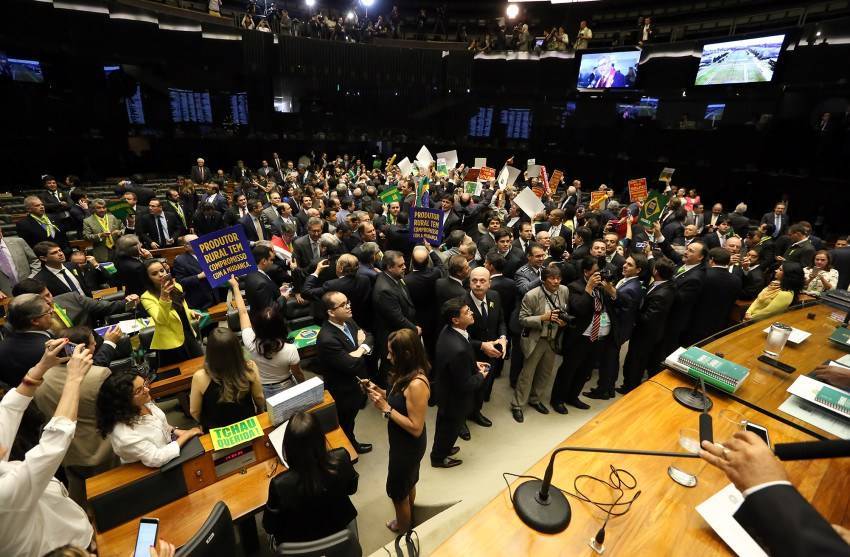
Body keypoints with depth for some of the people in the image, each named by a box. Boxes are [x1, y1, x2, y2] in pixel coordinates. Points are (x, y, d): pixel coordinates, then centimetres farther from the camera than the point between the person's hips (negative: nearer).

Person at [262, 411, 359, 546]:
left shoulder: (280, 485, -37)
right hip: (339, 528, 2)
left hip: (299, 544, -1)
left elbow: (270, 527, -16)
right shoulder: (341, 459, -31)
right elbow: (351, 489, -8)